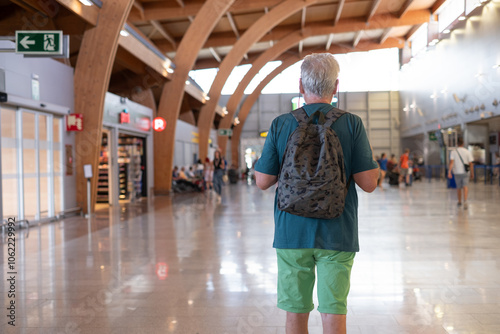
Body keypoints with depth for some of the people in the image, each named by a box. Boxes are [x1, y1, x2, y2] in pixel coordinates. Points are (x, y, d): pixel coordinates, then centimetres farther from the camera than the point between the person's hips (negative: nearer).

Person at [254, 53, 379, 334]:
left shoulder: (281, 125, -1)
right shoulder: (351, 124, -4)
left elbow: (263, 181, -1)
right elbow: (369, 183, -7)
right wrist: (371, 155, 12)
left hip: (291, 232, 1)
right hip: (336, 234, -1)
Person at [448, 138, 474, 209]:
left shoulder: (453, 152, -4)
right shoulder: (467, 152, -3)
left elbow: (451, 162, -15)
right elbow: (471, 164, -1)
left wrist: (449, 172, -18)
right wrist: (472, 173, 10)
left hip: (457, 172, 1)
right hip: (465, 172, -1)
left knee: (458, 188, 15)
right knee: (465, 186, -7)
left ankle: (459, 202, 31)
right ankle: (465, 201, -28)